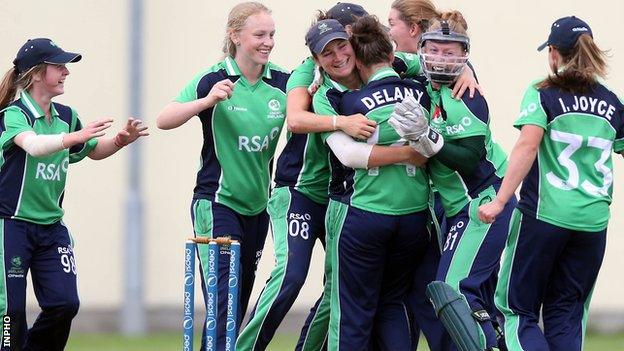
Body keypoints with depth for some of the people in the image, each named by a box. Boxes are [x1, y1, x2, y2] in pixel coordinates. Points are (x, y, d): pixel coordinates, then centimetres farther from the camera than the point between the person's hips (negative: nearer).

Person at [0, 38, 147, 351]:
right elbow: (33, 145, -35)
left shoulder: (65, 116, 7)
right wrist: (76, 136, -49)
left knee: (64, 303, -4)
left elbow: (94, 151, 22)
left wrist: (120, 140, 1)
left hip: (51, 227, 6)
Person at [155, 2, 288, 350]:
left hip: (258, 207, 5)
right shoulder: (214, 80, -12)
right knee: (223, 302, -13)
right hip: (218, 202, -5)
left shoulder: (283, 83, 0)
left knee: (241, 301, 12)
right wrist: (207, 101, -34)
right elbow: (164, 120, -19)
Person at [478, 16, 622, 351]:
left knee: (518, 310, 4)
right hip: (593, 221, 4)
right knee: (566, 316, 12)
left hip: (544, 214, -4)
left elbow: (527, 146, -16)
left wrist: (500, 201, -18)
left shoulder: (543, 93, -2)